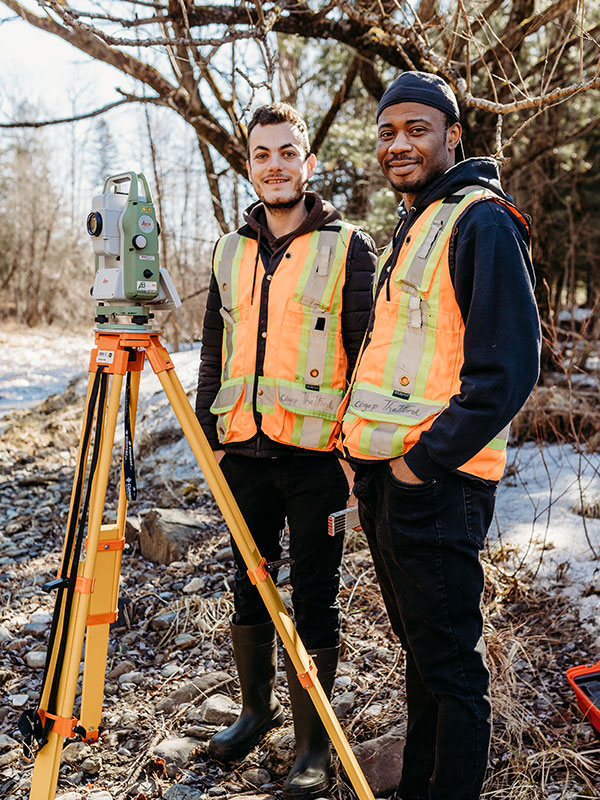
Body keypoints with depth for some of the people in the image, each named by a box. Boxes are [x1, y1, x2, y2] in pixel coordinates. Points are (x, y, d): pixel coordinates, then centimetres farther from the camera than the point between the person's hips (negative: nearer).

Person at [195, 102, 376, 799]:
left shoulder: (348, 247, -2)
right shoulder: (230, 250, 12)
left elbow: (368, 356, -5)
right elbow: (214, 354, 16)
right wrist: (210, 436, 11)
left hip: (317, 455, -4)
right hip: (244, 453, 5)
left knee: (314, 598, 4)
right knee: (249, 586, 15)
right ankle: (256, 709, 36)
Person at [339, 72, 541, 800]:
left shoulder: (481, 221, -11)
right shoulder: (408, 230, 17)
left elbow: (507, 368, -19)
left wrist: (424, 460, -17)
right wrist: (365, 445, 15)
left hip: (435, 480, -9)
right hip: (384, 474, 9)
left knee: (449, 661, 1)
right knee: (418, 649, 19)